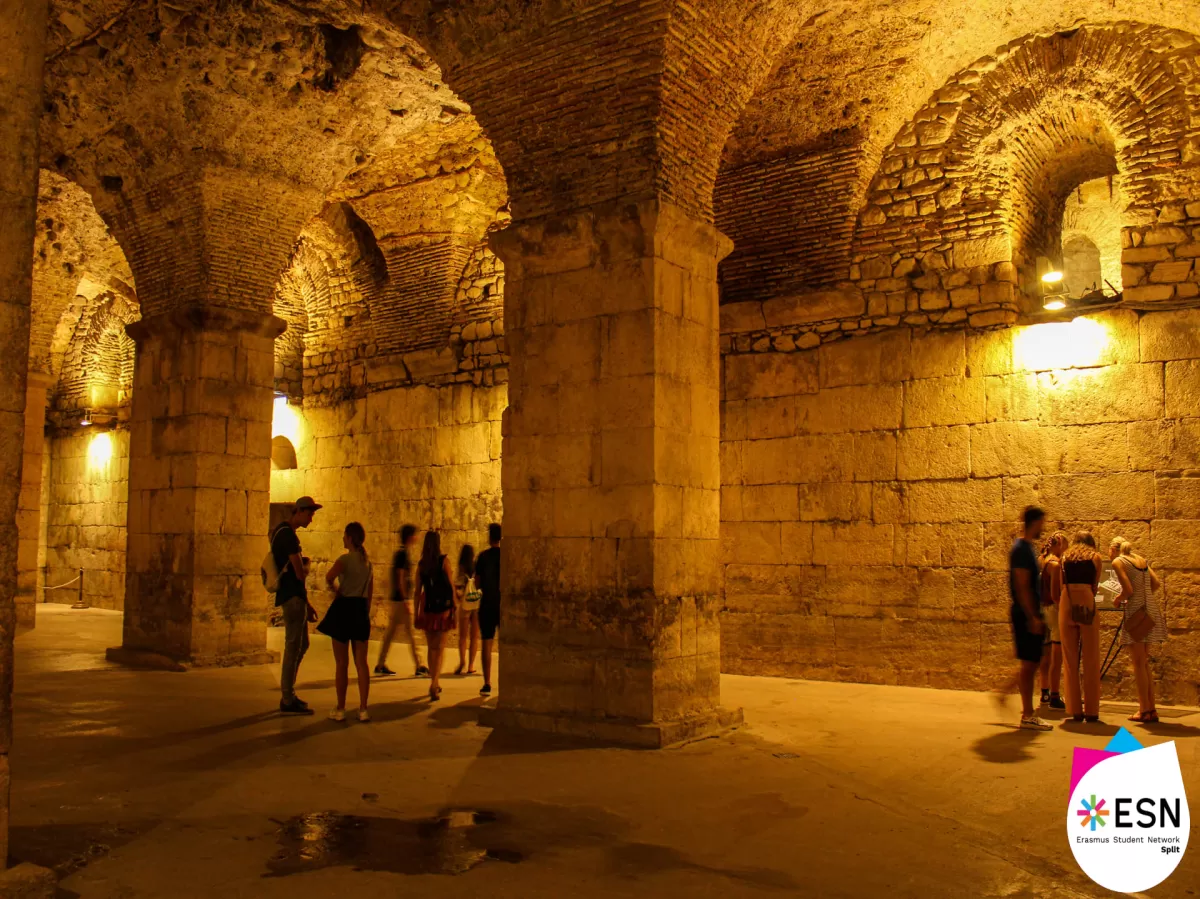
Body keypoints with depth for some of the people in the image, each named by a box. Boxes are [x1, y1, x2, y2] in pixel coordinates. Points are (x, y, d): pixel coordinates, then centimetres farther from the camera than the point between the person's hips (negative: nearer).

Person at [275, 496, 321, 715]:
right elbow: (300, 573, -21)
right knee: (293, 646, -5)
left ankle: (289, 694, 25)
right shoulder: (288, 535, -16)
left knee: (301, 644, 17)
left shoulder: (283, 532, 18)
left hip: (295, 596, 10)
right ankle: (287, 700, 1)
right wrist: (306, 565, 3)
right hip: (292, 596, -10)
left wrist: (306, 603, 22)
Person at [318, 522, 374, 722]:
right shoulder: (368, 562, 12)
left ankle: (340, 709, 8)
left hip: (344, 608, -6)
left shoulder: (345, 558, -10)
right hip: (361, 610, 6)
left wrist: (334, 589, -6)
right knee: (361, 662, 5)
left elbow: (329, 578, -27)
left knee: (341, 663, 2)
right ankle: (363, 709, 4)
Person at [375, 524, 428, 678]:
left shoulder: (402, 553, 15)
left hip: (398, 599, 9)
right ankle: (419, 666, -3)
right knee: (411, 633, -6)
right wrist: (405, 601, -20)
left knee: (391, 632, 12)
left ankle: (381, 665, 17)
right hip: (402, 599, -9)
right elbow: (400, 578, -18)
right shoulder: (403, 554, -13)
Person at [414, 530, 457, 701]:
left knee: (431, 648, 15)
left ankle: (436, 684, 24)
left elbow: (418, 591, 5)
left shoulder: (421, 564, 3)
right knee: (439, 648, -2)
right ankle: (434, 685, -17)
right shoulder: (444, 561, -6)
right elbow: (451, 585, -7)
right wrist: (455, 606, 2)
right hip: (443, 607, -3)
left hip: (427, 608, 3)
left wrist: (416, 613, 11)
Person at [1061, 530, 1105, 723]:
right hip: (1087, 606, -2)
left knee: (1071, 660, 6)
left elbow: (1061, 585, 9)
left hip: (1066, 605, 2)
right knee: (1090, 660, 2)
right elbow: (1095, 586, 7)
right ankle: (1091, 711, 2)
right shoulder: (1096, 558, 12)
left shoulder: (1065, 557, 18)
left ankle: (1075, 710, 7)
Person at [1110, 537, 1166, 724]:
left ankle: (1145, 710, 1)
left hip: (1136, 611, -7)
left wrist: (1119, 600, 5)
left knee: (1138, 663, 0)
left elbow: (1128, 590, -14)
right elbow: (1157, 584, 10)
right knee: (1144, 662, 14)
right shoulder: (1142, 560, 15)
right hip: (1151, 609, 7)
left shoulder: (1118, 562, -5)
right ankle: (1151, 709, 15)